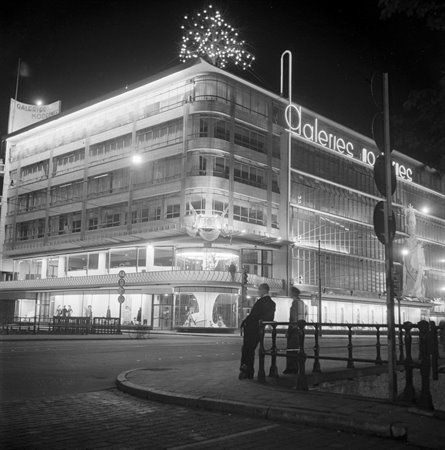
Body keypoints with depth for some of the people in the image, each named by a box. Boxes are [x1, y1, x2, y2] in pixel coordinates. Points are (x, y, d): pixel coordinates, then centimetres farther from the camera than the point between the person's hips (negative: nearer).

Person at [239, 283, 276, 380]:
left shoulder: (260, 302, -20)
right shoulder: (272, 303, 5)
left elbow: (252, 316, -19)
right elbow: (270, 318, 11)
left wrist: (243, 324, -6)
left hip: (251, 329, -7)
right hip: (260, 330, 7)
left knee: (246, 349, 3)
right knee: (252, 350, 16)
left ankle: (244, 370, 0)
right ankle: (250, 373, 17)